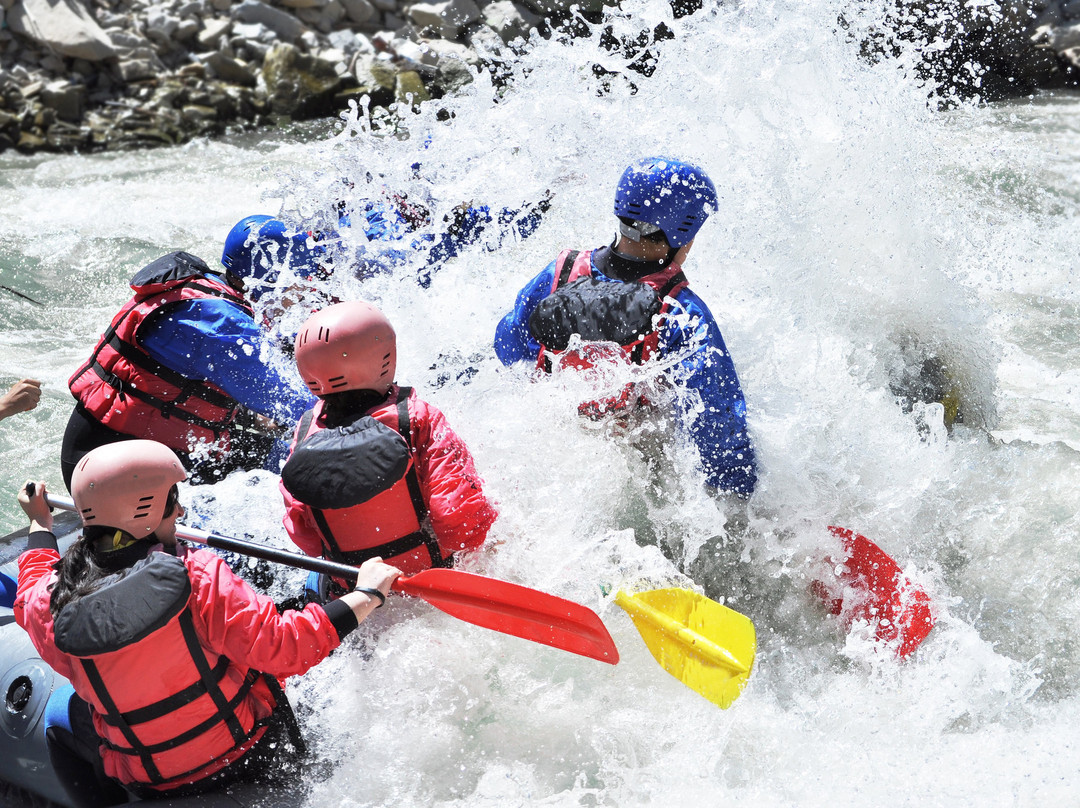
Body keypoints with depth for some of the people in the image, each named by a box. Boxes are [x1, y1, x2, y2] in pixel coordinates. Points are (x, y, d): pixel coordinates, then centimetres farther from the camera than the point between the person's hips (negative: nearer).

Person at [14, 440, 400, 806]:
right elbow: (284, 647, -28)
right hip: (248, 752, -2)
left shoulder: (47, 610, -17)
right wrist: (367, 594, -18)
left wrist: (39, 523, 27)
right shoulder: (196, 575, -29)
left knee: (62, 716, 29)